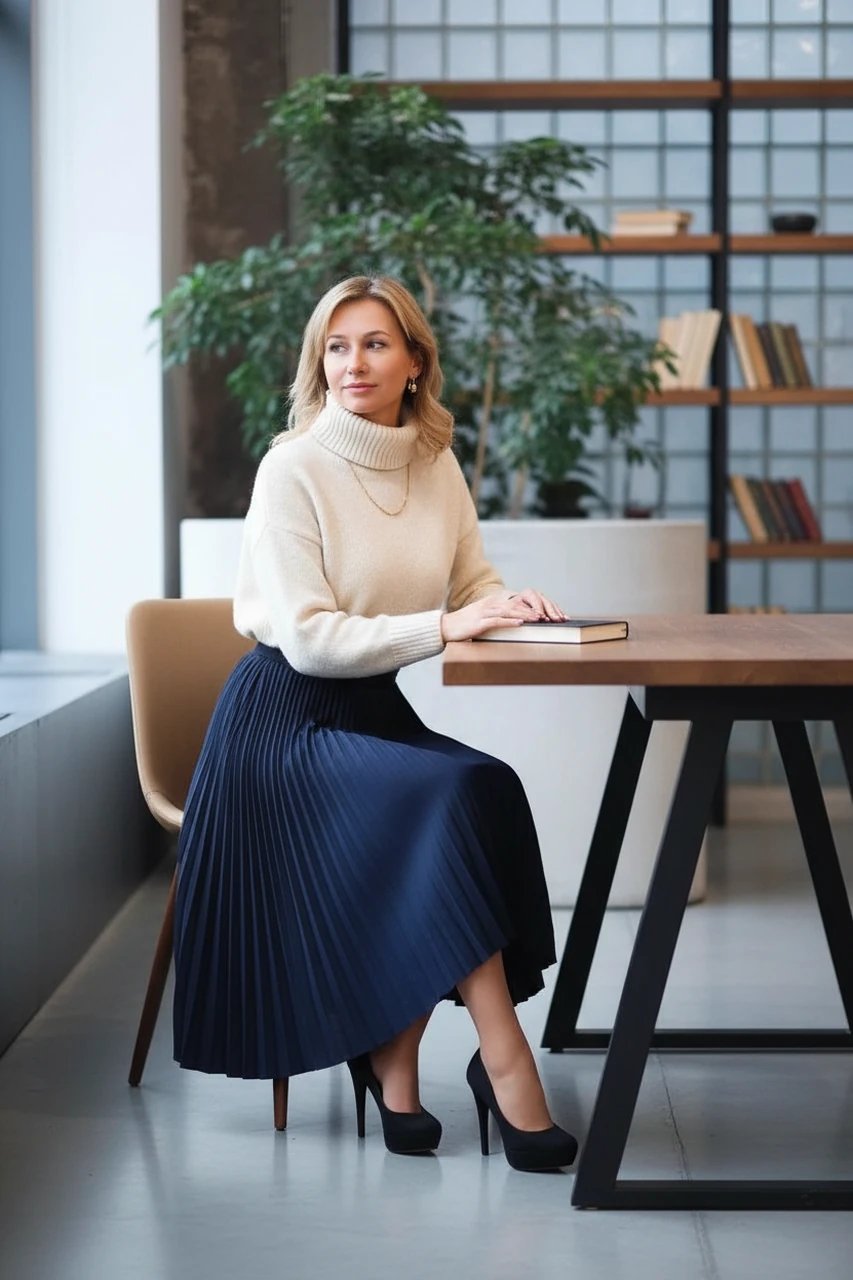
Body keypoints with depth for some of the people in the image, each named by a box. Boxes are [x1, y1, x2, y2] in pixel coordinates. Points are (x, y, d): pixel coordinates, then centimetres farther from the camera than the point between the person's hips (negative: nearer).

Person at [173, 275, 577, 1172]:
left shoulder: (436, 465, 7)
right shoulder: (293, 469, -12)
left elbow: (474, 585, 14)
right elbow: (306, 638, -19)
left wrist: (513, 607, -10)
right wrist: (444, 627, -26)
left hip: (374, 709, 6)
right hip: (285, 720, -6)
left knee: (485, 792, -24)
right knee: (461, 796, -29)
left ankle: (393, 1063, -13)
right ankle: (504, 1065, -22)